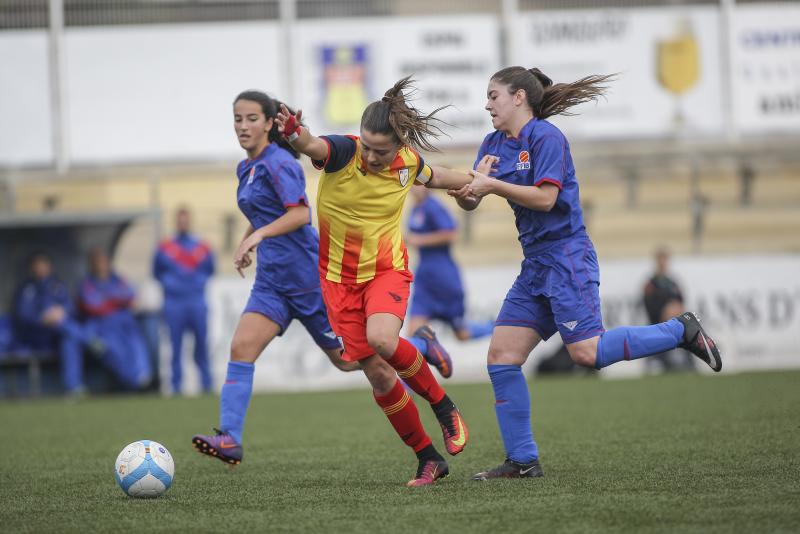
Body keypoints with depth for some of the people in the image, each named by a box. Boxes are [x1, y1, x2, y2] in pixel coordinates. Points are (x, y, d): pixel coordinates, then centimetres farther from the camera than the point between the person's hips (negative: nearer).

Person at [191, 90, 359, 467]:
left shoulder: (278, 163, -13)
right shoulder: (246, 169, 14)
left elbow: (300, 213, -24)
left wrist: (260, 234, -34)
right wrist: (245, 245, 17)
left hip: (306, 275, -8)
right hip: (272, 279, 8)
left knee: (346, 358, 5)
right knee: (241, 349, -11)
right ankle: (230, 440, -20)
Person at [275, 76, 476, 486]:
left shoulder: (408, 162, -11)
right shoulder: (343, 152, -20)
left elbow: (434, 177, 15)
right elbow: (313, 146, -45)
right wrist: (295, 134, -67)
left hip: (386, 270, 0)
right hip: (340, 278, 0)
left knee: (382, 339, -31)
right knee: (377, 374, -2)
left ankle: (443, 406, -7)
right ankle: (429, 459, 13)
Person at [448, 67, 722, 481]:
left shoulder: (545, 137, -11)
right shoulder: (494, 144, 13)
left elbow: (545, 197, -20)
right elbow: (469, 201, 7)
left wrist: (492, 185, -23)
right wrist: (468, 189, -16)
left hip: (566, 257, -8)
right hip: (535, 265, 8)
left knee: (587, 352, -17)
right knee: (501, 357, 0)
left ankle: (681, 331, 2)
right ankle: (522, 461, 3)